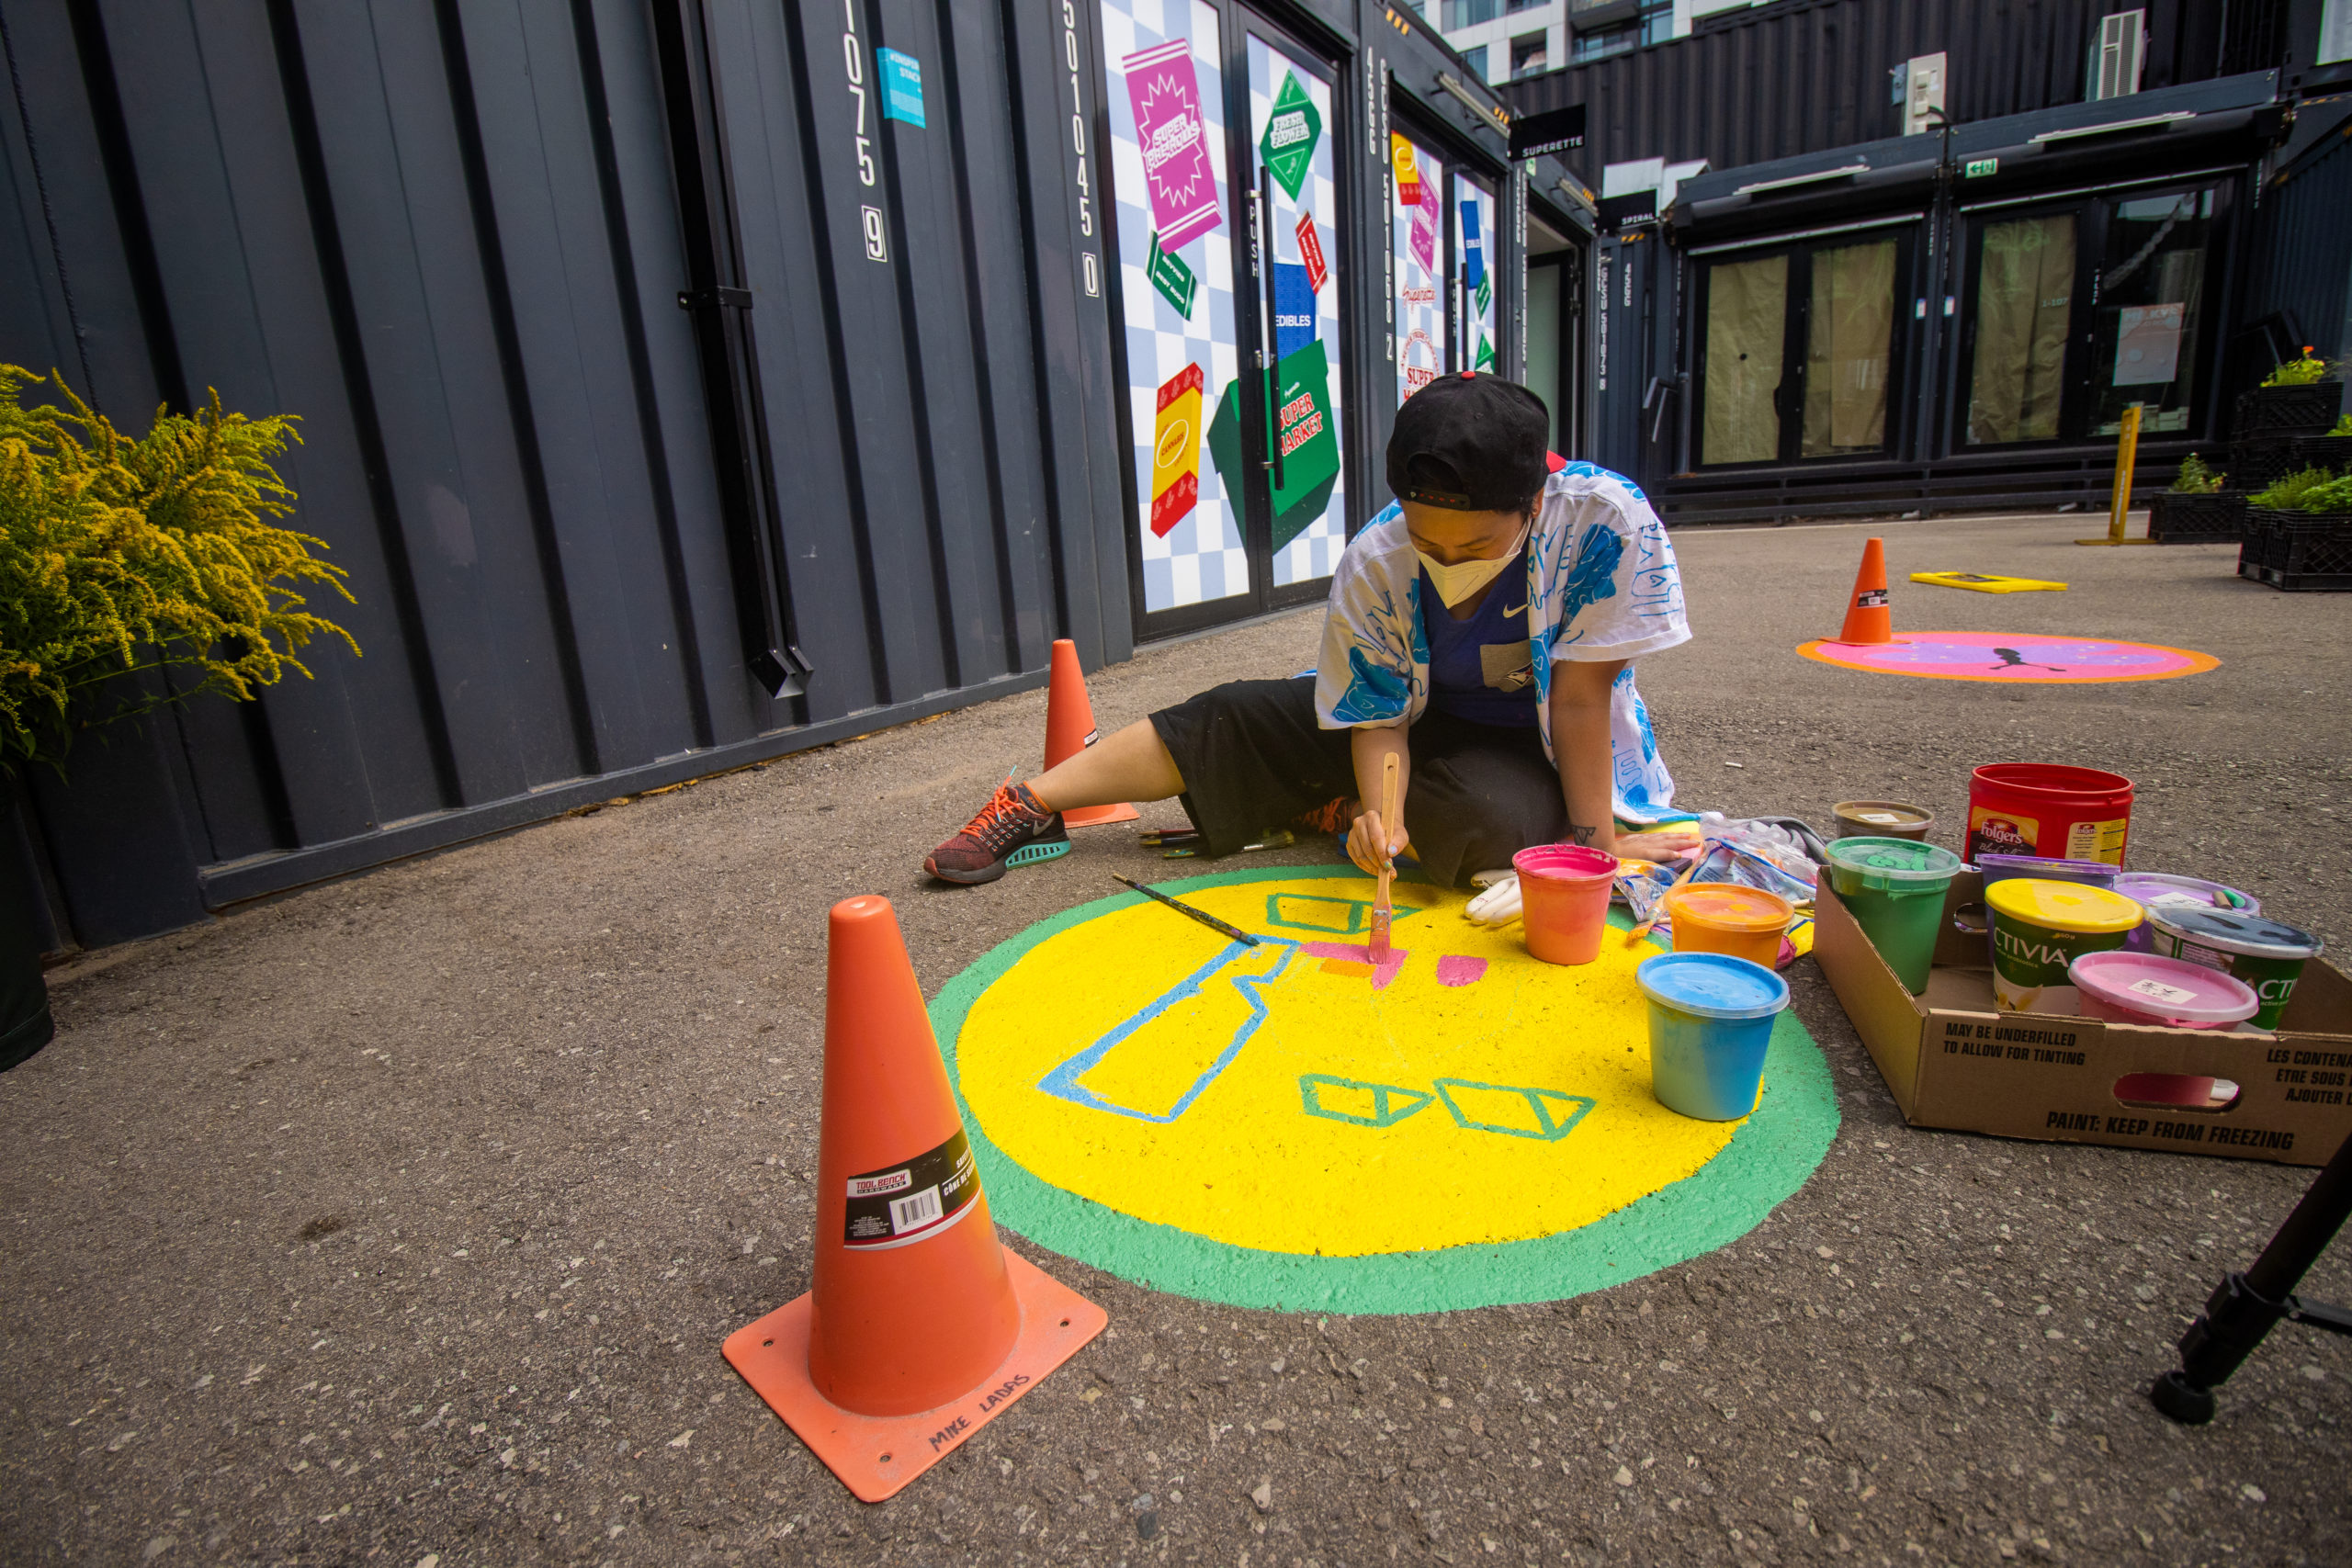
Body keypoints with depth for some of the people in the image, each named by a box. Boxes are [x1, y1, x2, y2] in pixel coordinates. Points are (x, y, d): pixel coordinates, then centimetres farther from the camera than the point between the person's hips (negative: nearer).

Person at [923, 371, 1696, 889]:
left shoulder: (1607, 519, -31)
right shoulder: (1372, 563, -24)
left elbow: (1581, 698, -26)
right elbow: (1381, 715, -19)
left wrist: (1596, 839, -22)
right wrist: (1382, 817, -37)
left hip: (1539, 749, -1)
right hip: (1424, 714, 2)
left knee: (1489, 820, -37)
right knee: (1234, 719, -8)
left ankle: (1326, 811, -7)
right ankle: (1028, 806, 0)